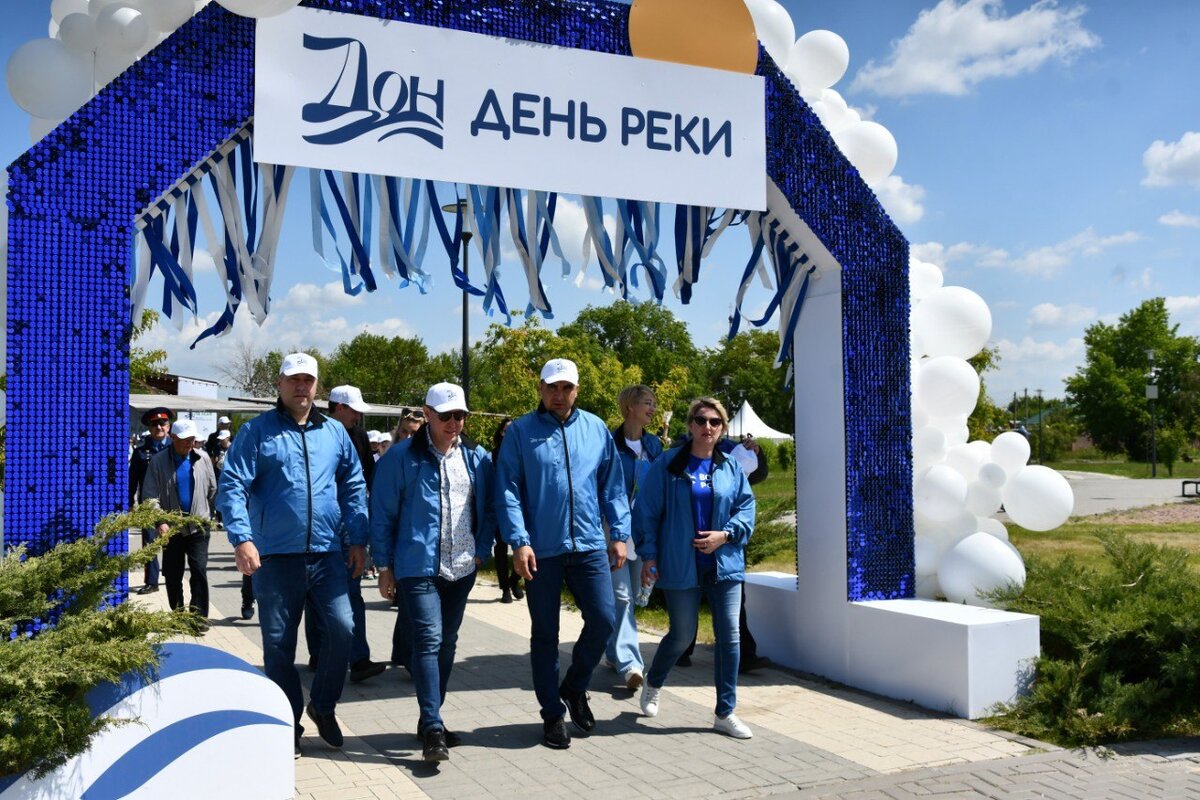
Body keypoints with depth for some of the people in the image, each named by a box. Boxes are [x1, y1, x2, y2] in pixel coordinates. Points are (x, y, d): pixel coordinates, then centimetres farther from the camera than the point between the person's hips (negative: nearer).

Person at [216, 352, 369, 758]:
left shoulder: (335, 432, 10)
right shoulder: (257, 431, -1)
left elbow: (354, 486, 13)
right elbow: (231, 487, -7)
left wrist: (358, 539, 6)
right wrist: (241, 539, -18)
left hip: (328, 554, 2)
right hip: (276, 556, -2)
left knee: (342, 629, -4)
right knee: (279, 644, 6)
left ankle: (323, 705, 21)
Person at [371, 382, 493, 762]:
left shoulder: (476, 457, 7)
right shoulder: (401, 457, -5)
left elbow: (486, 508, 14)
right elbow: (382, 514, -2)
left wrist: (482, 550, 4)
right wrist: (385, 566, -2)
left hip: (462, 569, 5)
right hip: (418, 567, -5)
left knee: (447, 643, 12)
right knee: (428, 641, -12)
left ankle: (430, 720, 24)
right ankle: (433, 729, -10)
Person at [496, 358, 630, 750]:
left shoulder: (596, 429, 7)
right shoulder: (520, 432, -1)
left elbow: (612, 486, 10)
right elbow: (508, 492, -5)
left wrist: (619, 533, 5)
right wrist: (519, 541, -14)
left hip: (589, 545, 2)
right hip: (541, 551, -2)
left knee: (603, 620, -1)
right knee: (545, 634, 7)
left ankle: (575, 688, 26)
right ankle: (553, 714, 22)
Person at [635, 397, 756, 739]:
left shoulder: (731, 468, 4)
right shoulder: (668, 464, -4)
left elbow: (746, 508, 7)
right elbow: (648, 510, -3)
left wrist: (725, 535, -9)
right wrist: (649, 554, -6)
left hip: (724, 564, 3)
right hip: (681, 566, -3)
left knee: (729, 636, 2)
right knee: (682, 634, 8)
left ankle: (725, 713, 14)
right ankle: (653, 683, 38)